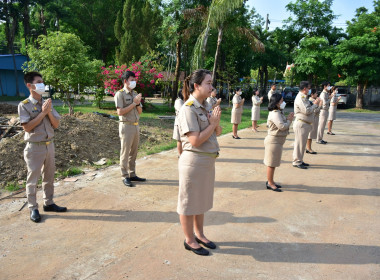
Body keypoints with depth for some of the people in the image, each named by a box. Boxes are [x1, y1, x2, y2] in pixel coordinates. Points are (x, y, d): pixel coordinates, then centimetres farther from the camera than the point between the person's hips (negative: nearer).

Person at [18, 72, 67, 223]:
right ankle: (33, 209, 18)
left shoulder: (48, 103, 4)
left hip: (49, 145, 5)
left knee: (49, 177, 15)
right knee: (33, 179, 5)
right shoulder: (24, 105, -10)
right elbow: (27, 127, -18)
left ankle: (48, 203, 29)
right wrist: (43, 112, -19)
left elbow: (56, 125, 3)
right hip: (34, 147, -5)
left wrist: (49, 112, -13)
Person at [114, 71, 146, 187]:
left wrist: (138, 103, -5)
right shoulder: (120, 94, -7)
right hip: (126, 126, -7)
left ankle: (132, 174, 20)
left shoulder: (135, 94, 13)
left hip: (136, 125, 7)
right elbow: (120, 112, -16)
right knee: (125, 152, 0)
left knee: (133, 152, 11)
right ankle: (125, 177, 8)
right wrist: (134, 103, -14)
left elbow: (140, 112, 14)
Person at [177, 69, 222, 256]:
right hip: (194, 161, -9)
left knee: (201, 200, 20)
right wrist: (213, 123, -14)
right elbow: (195, 141, -23)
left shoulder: (206, 106, 8)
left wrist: (216, 122, -9)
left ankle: (199, 234, 38)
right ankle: (189, 240, 26)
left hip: (208, 161, 9)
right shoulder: (188, 109, -18)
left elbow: (218, 132, 12)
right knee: (189, 202, 8)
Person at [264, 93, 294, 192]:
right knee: (271, 163, -1)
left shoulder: (279, 112, 14)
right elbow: (282, 126, -25)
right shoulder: (275, 114, -19)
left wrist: (288, 119, 0)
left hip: (277, 141, 10)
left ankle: (270, 181, 27)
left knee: (273, 163, 16)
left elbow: (283, 125, 14)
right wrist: (289, 120, -9)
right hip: (274, 140, -10)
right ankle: (270, 183, 8)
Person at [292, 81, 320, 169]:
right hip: (301, 124, -11)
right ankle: (296, 162, 4)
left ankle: (300, 160, 24)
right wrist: (315, 104, -10)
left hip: (305, 124, 11)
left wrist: (314, 103, 7)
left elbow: (308, 109, 19)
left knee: (302, 143, 15)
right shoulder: (300, 98, -16)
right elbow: (307, 111, -22)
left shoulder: (303, 97, 17)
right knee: (299, 143, -4)